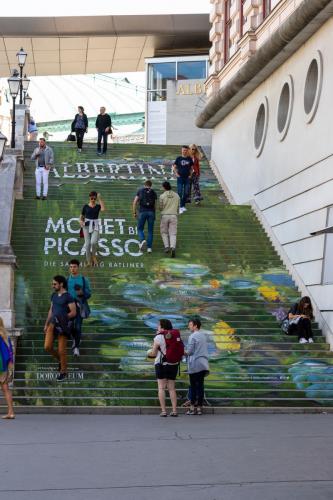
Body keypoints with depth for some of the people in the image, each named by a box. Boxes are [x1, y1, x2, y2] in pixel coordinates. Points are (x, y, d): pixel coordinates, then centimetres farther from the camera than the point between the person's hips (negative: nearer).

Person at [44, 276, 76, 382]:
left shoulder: (68, 297, -11)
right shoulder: (54, 295, 11)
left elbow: (74, 313, -12)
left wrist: (63, 318, -22)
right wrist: (46, 325, 16)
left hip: (63, 325, -6)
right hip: (53, 323, 6)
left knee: (61, 350, -1)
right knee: (47, 347, -6)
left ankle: (63, 372, 20)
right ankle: (60, 360, 23)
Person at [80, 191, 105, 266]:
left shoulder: (98, 206, 5)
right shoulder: (85, 206, 6)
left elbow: (103, 209, -18)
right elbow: (82, 216, 14)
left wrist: (100, 199, -12)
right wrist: (81, 221, -8)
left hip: (95, 226, -1)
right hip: (86, 225, 1)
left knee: (93, 242, -21)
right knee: (87, 244, -3)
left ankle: (94, 255, 8)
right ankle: (89, 261, 9)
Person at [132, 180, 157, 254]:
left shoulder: (140, 191, 10)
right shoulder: (153, 192, 13)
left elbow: (135, 202, 2)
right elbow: (155, 205, 10)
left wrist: (134, 212, 8)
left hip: (142, 212, -1)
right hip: (151, 212, 1)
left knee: (140, 229, 12)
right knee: (150, 231, 10)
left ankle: (143, 240, -15)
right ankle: (149, 247, 5)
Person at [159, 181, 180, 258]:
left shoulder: (162, 196, -7)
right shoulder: (176, 195, 4)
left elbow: (161, 208, -1)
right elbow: (178, 208, 11)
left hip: (165, 216, -2)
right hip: (173, 216, 2)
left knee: (164, 232, 18)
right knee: (173, 234, 0)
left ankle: (167, 246, 5)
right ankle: (173, 247, -22)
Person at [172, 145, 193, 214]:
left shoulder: (189, 159, 3)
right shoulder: (178, 158, -2)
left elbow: (192, 168, 14)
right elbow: (174, 167, 4)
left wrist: (190, 174, 4)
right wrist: (176, 174, -5)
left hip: (187, 178, 2)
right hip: (180, 178, -2)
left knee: (186, 193, 7)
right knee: (180, 193, -6)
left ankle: (183, 206, 19)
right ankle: (180, 207, -4)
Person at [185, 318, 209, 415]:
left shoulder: (192, 336, -9)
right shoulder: (203, 335, 13)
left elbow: (189, 351, -12)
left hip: (195, 364, -6)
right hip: (203, 364, 6)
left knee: (193, 386, -1)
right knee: (200, 385, 6)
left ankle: (192, 407, 0)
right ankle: (199, 407, 6)